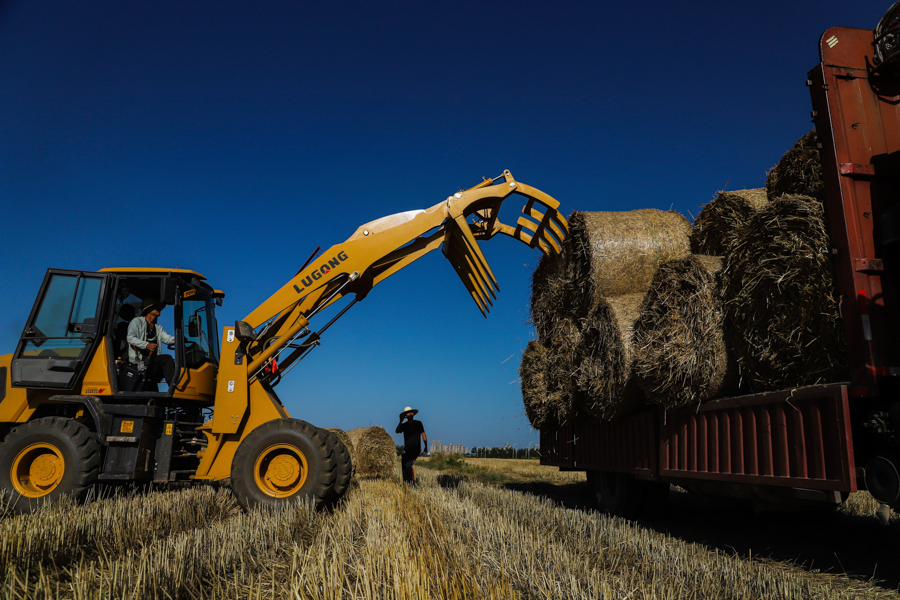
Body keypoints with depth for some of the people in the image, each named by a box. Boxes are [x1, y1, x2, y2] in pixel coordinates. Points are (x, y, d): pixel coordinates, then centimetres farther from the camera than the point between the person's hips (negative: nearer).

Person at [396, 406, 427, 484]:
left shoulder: (418, 423, 6)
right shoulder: (404, 425, 10)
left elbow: (423, 434, 9)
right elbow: (397, 431, -8)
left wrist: (426, 446, 6)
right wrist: (401, 421, -15)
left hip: (415, 449, -4)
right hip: (406, 450, 4)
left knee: (408, 465, -20)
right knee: (404, 466, 0)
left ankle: (412, 482, -13)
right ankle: (405, 483, 8)